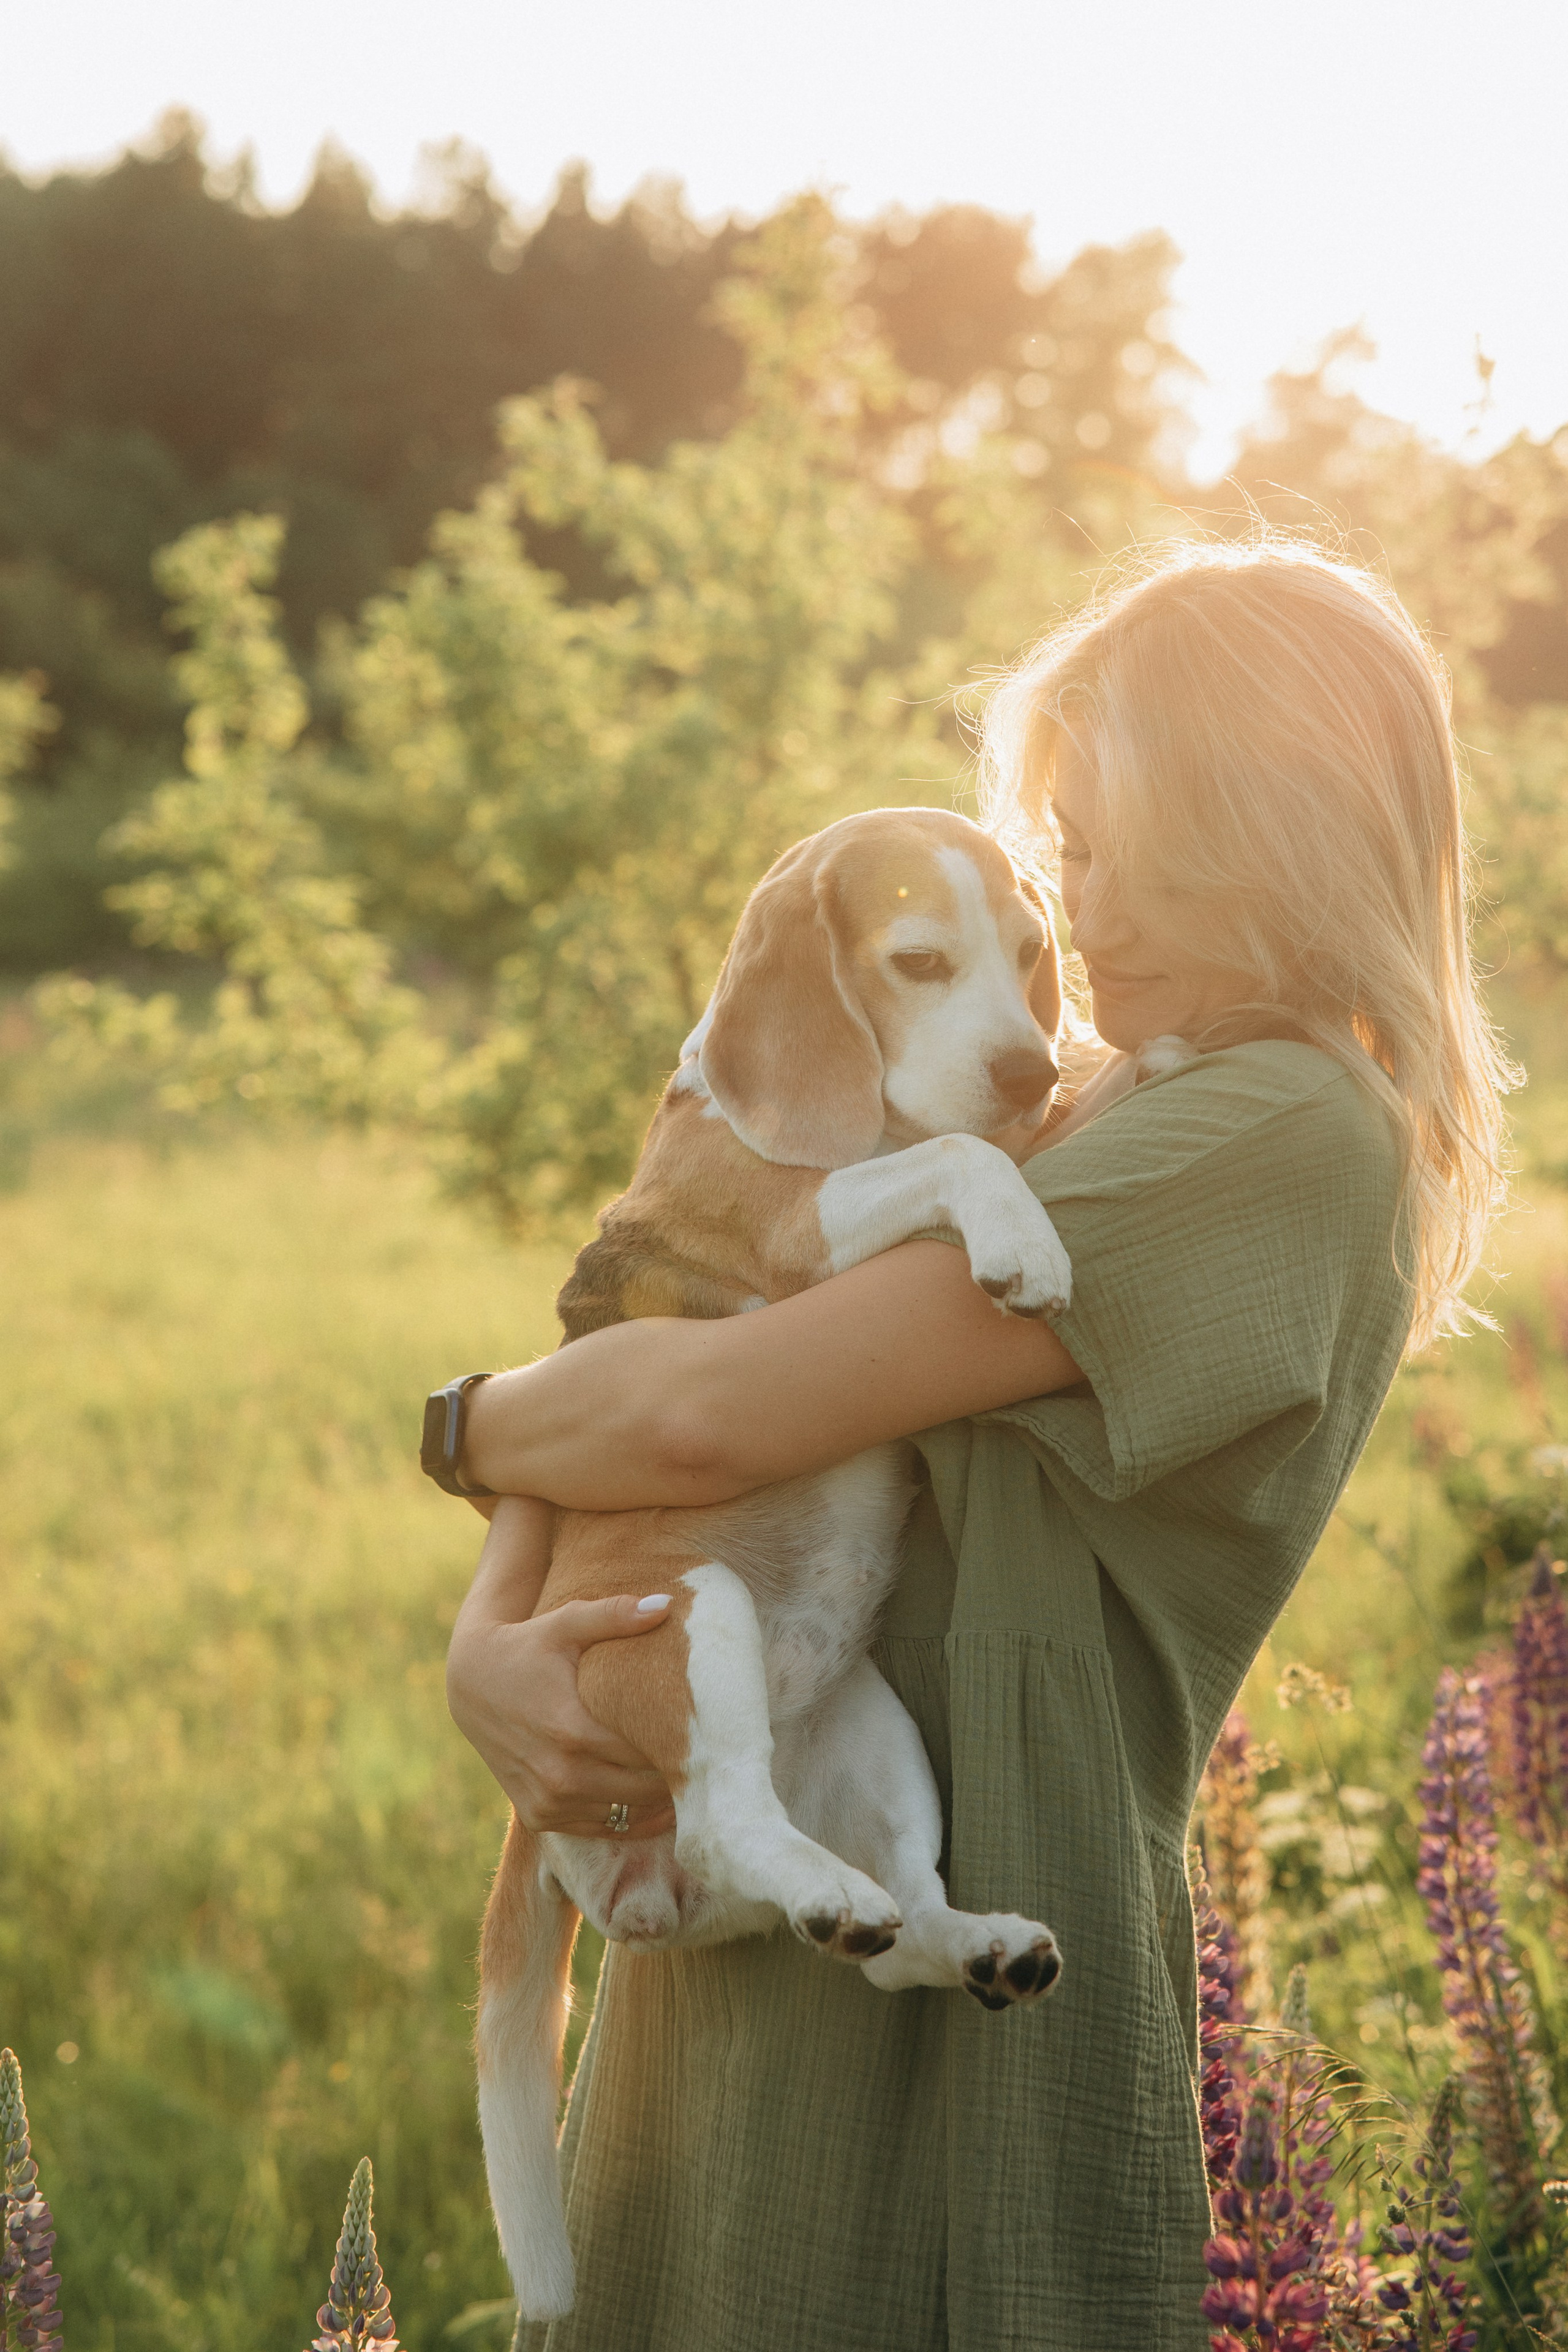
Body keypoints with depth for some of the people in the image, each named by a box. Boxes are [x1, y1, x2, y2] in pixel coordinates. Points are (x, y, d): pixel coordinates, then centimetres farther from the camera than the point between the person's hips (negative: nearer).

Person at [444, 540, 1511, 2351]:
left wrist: (472, 1423, 0)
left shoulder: (1293, 1138, -16)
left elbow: (708, 1415, -20)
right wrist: (485, 1639, -8)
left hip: (939, 1998, -8)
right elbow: (641, 1351, 10)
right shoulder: (1076, 1130, 14)